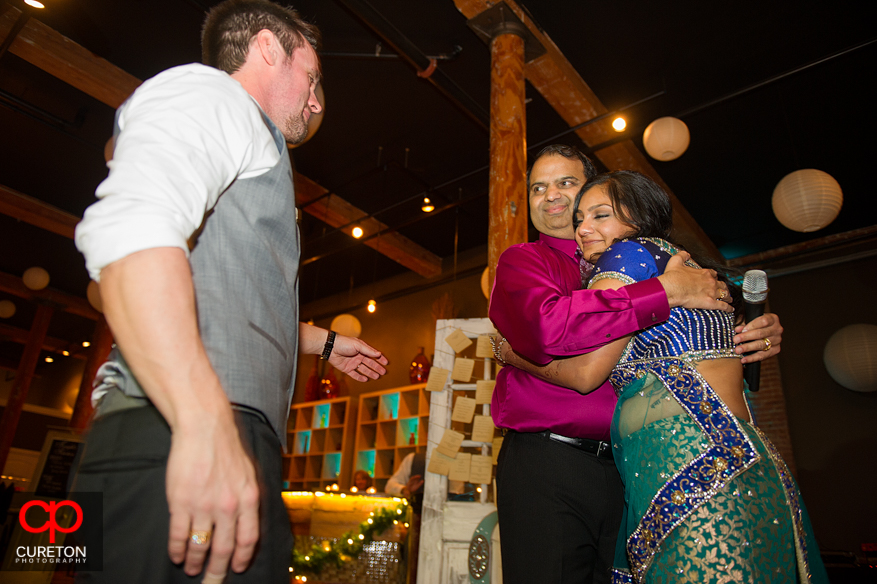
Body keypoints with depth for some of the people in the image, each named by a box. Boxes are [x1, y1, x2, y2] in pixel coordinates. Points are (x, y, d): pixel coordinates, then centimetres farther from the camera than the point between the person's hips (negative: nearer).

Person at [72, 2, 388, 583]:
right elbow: (130, 227, -21)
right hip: (178, 444, -10)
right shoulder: (206, 89, 1)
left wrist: (325, 342, 48)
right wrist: (205, 426, -30)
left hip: (226, 443, 10)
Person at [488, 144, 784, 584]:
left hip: (627, 471, 4)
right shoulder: (520, 261, 2)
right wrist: (666, 291, -16)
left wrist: (760, 334, -5)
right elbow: (545, 328, -21)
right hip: (545, 467, -4)